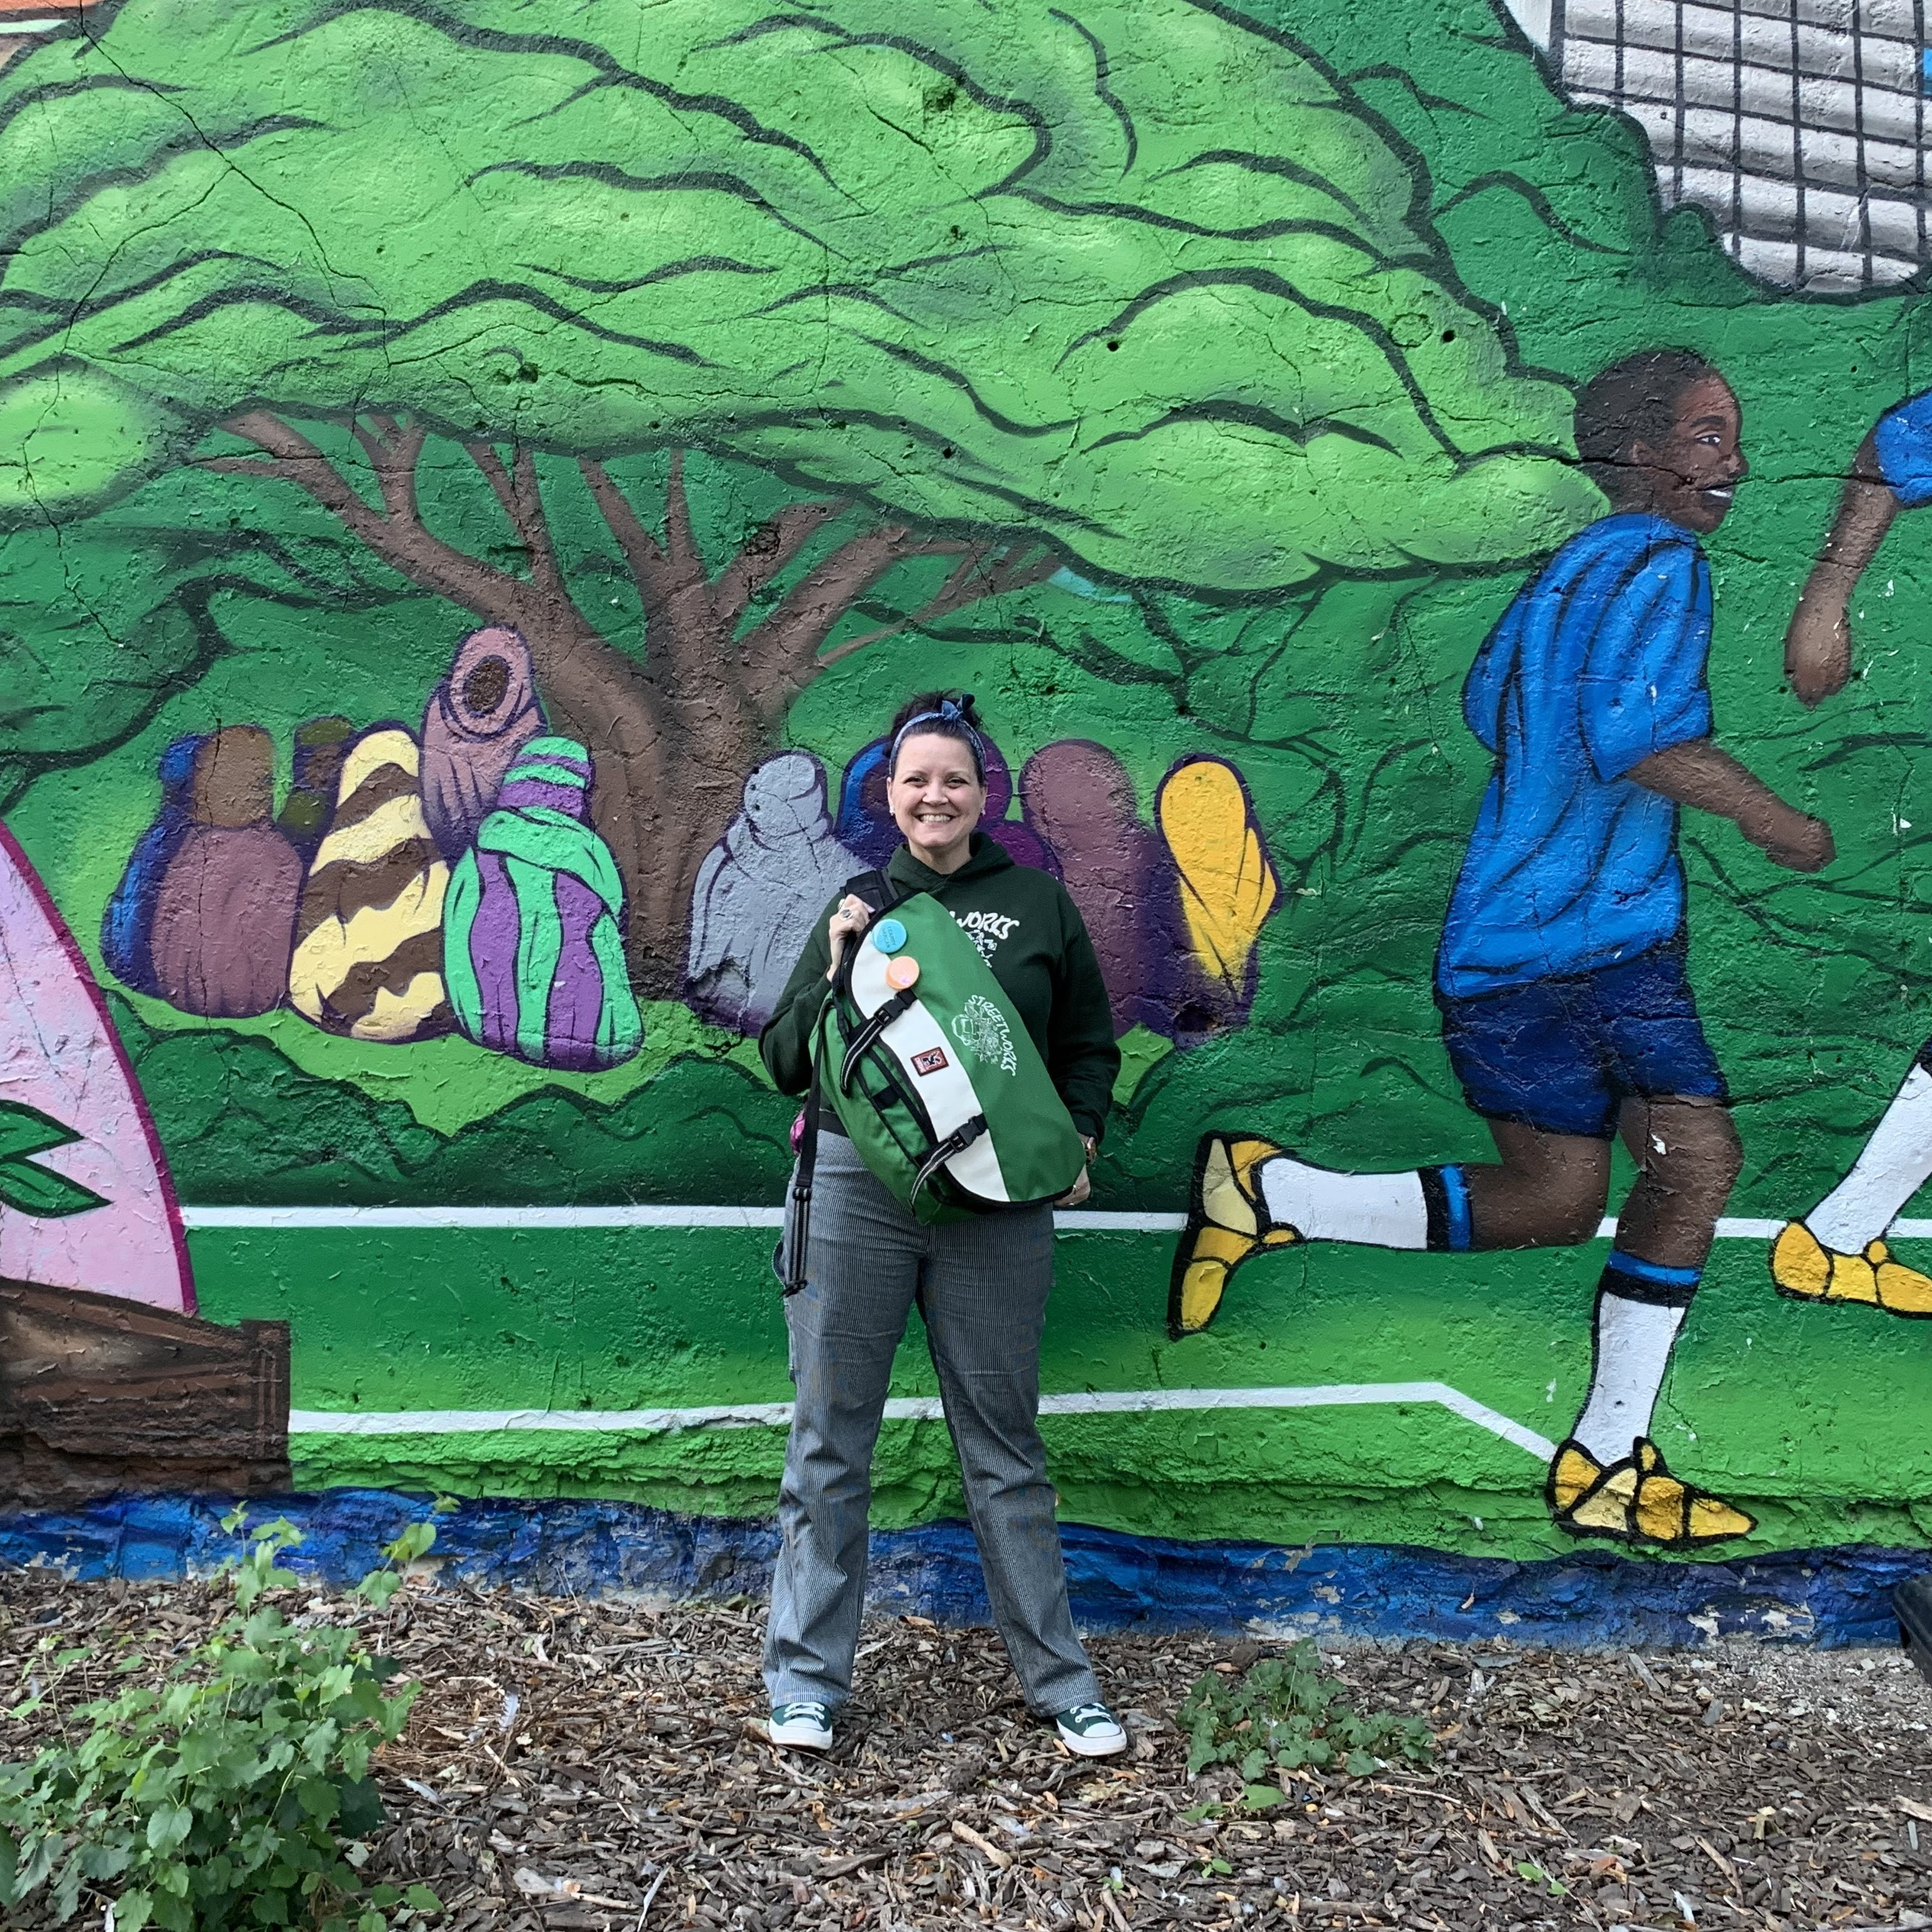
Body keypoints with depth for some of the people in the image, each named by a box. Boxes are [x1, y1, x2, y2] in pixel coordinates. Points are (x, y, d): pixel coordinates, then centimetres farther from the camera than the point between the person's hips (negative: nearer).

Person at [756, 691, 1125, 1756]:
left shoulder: (1037, 902, 9)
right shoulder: (858, 908, 10)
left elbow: (1090, 1045, 13)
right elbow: (785, 1063, 8)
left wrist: (1077, 1137, -4)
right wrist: (834, 971, -7)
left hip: (996, 1200, 0)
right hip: (857, 1189, 1)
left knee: (1005, 1442, 8)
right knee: (830, 1436, 5)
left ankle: (1060, 1679, 22)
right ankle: (806, 1678, 19)